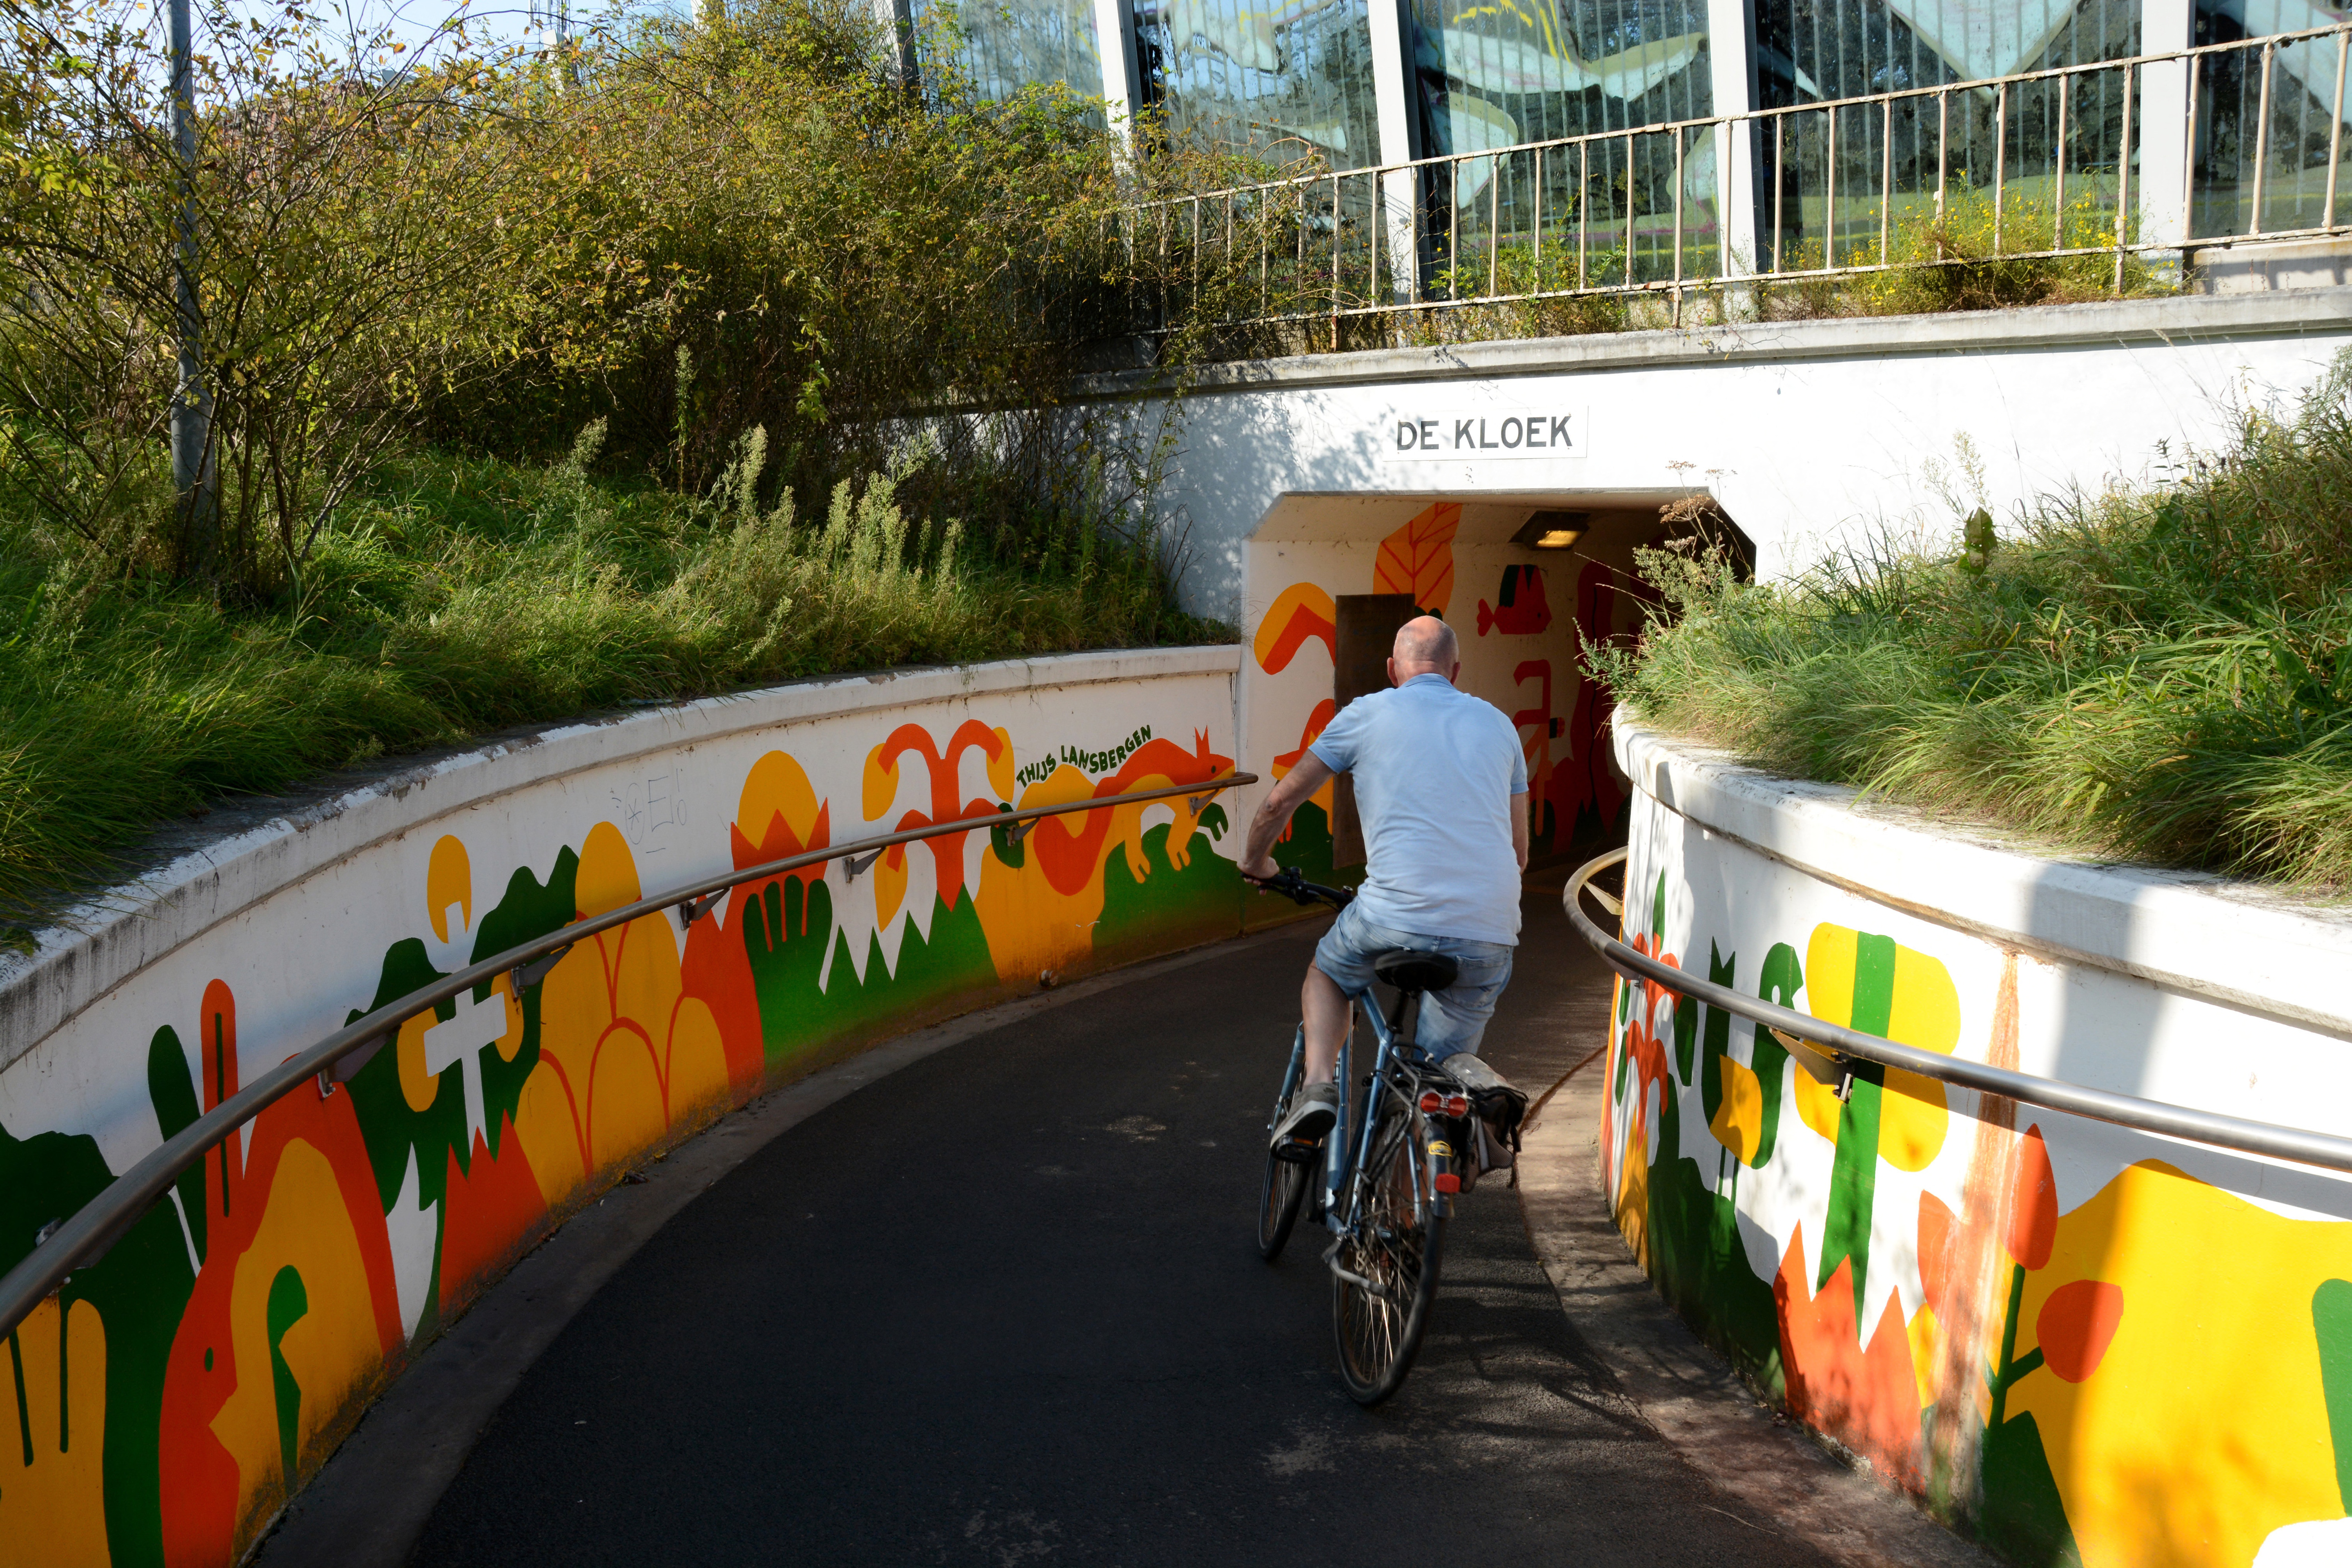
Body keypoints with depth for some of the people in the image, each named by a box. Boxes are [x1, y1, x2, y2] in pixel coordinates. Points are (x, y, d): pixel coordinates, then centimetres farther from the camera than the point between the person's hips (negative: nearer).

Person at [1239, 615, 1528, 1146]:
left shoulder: (1369, 713, 9)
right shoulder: (1497, 723, 19)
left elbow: (1280, 801, 14)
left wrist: (1255, 861, 32)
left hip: (1397, 917, -3)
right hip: (1490, 934, 3)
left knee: (1326, 975, 28)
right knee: (1442, 1058, 23)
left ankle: (1318, 1083, 6)